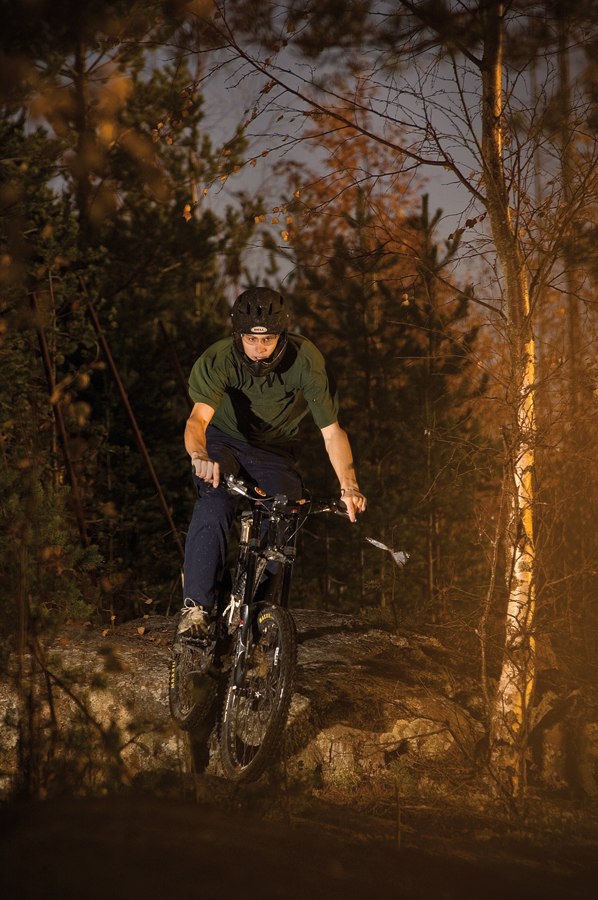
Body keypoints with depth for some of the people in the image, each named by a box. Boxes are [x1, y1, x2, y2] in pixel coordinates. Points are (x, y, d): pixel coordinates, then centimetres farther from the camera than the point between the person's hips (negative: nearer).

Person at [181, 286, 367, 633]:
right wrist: (199, 455, -69)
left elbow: (331, 430, -29)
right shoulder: (219, 360, -30)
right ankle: (197, 607, -27)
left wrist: (349, 486, -44)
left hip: (274, 450, 2)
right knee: (214, 507, -29)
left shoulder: (305, 360, -28)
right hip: (223, 441, -2)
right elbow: (199, 418, -45)